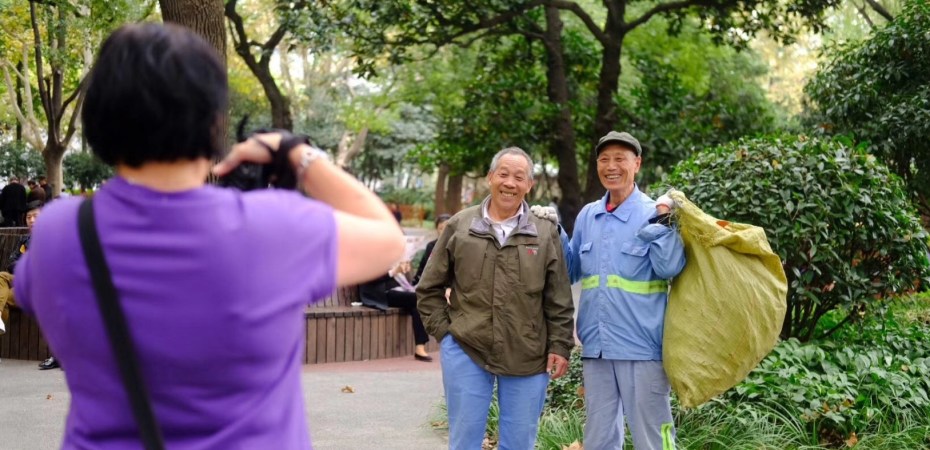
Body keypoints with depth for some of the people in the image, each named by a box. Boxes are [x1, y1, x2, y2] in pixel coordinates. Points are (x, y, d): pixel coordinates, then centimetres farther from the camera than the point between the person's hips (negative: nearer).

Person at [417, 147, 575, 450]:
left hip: (527, 357, 1)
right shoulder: (460, 225, 3)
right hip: (465, 351, 0)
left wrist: (560, 346, 0)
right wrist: (444, 331, 1)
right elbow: (429, 289, 8)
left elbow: (559, 302, 6)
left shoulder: (545, 233, 5)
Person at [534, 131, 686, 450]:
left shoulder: (654, 212, -5)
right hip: (596, 346, 5)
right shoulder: (587, 215, 11)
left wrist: (661, 223, -21)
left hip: (642, 347, -5)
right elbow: (571, 271, 19)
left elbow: (670, 269, -14)